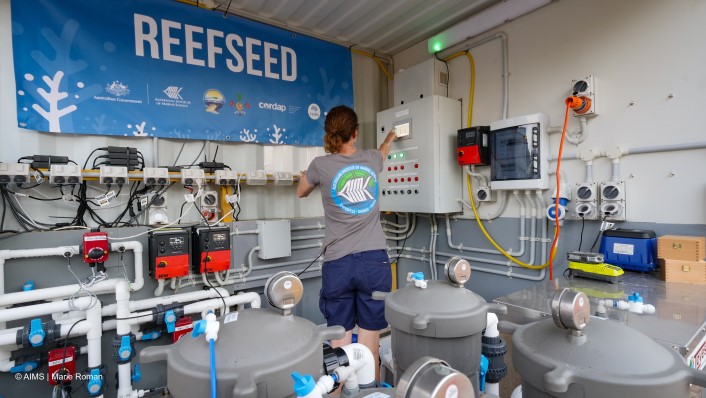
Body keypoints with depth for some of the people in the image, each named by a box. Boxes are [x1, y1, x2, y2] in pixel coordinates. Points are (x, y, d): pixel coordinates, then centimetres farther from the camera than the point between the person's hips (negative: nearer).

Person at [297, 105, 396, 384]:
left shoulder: (321, 165, -1)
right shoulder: (371, 159, 6)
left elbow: (301, 193, 20)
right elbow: (382, 153, 33)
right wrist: (390, 137, 54)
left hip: (338, 264, -1)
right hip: (375, 260, 2)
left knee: (340, 343, 8)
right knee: (370, 344, 7)